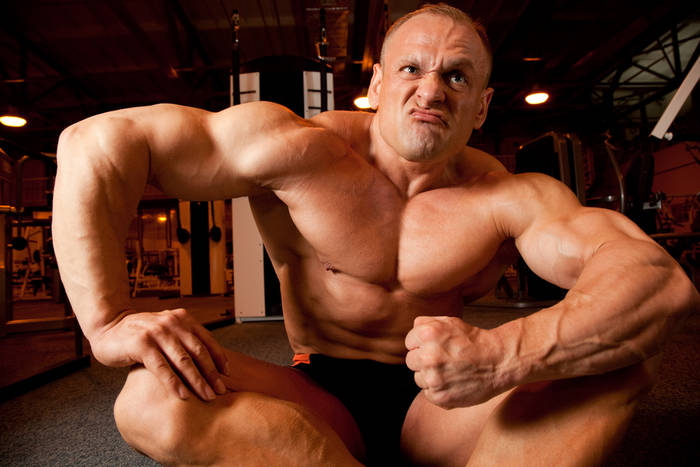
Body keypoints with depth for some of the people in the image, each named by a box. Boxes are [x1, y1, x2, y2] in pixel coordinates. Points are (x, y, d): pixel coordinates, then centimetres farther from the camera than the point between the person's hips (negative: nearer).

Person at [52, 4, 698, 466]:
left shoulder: (508, 197, -9)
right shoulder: (303, 150, -14)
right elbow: (99, 141, -15)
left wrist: (502, 357, -37)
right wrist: (109, 320, -27)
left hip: (438, 409, 2)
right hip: (323, 400, 0)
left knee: (623, 365, -18)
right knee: (155, 402, -27)